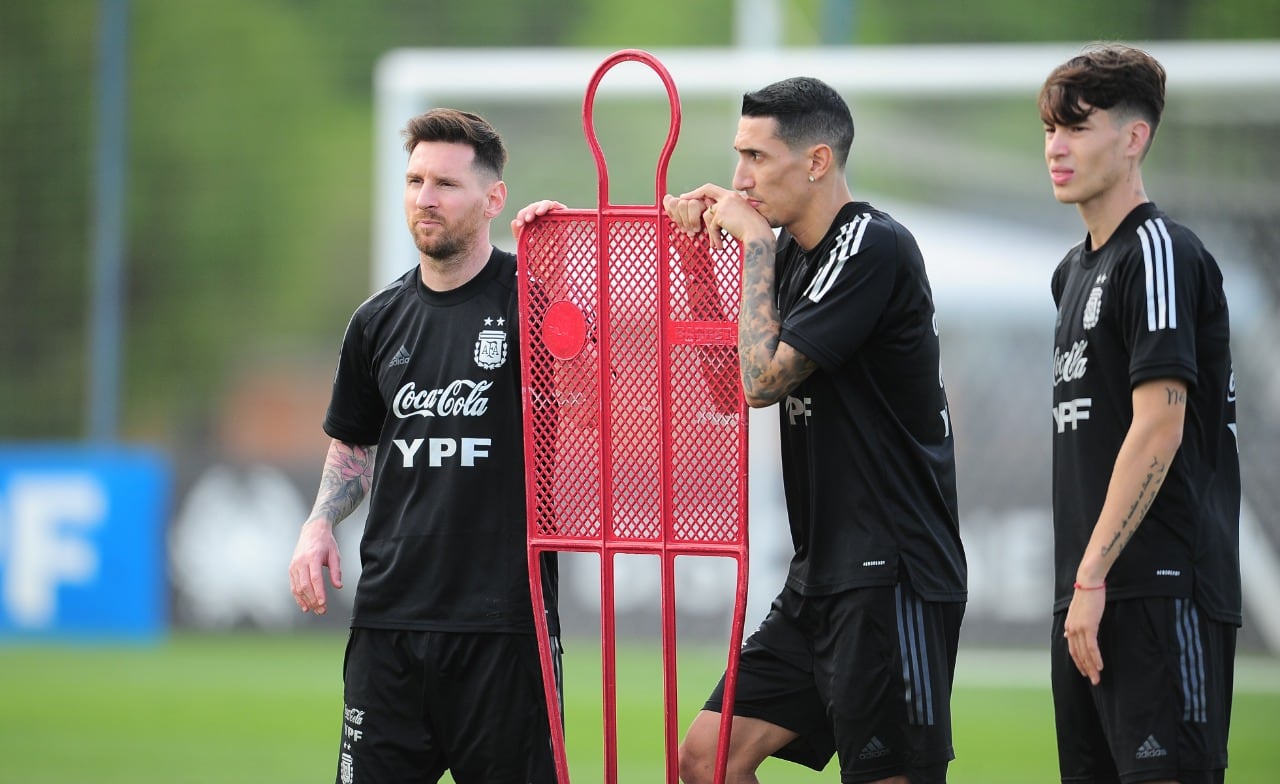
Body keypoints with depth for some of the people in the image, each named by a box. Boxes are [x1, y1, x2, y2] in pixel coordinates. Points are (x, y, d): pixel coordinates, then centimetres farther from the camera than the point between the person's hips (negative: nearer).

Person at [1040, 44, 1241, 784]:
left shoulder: (1160, 252, -9)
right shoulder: (1076, 270, 19)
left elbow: (1159, 427, -17)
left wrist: (1094, 577, -20)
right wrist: (1079, 584, 16)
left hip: (1160, 585, -9)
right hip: (1093, 590, 9)